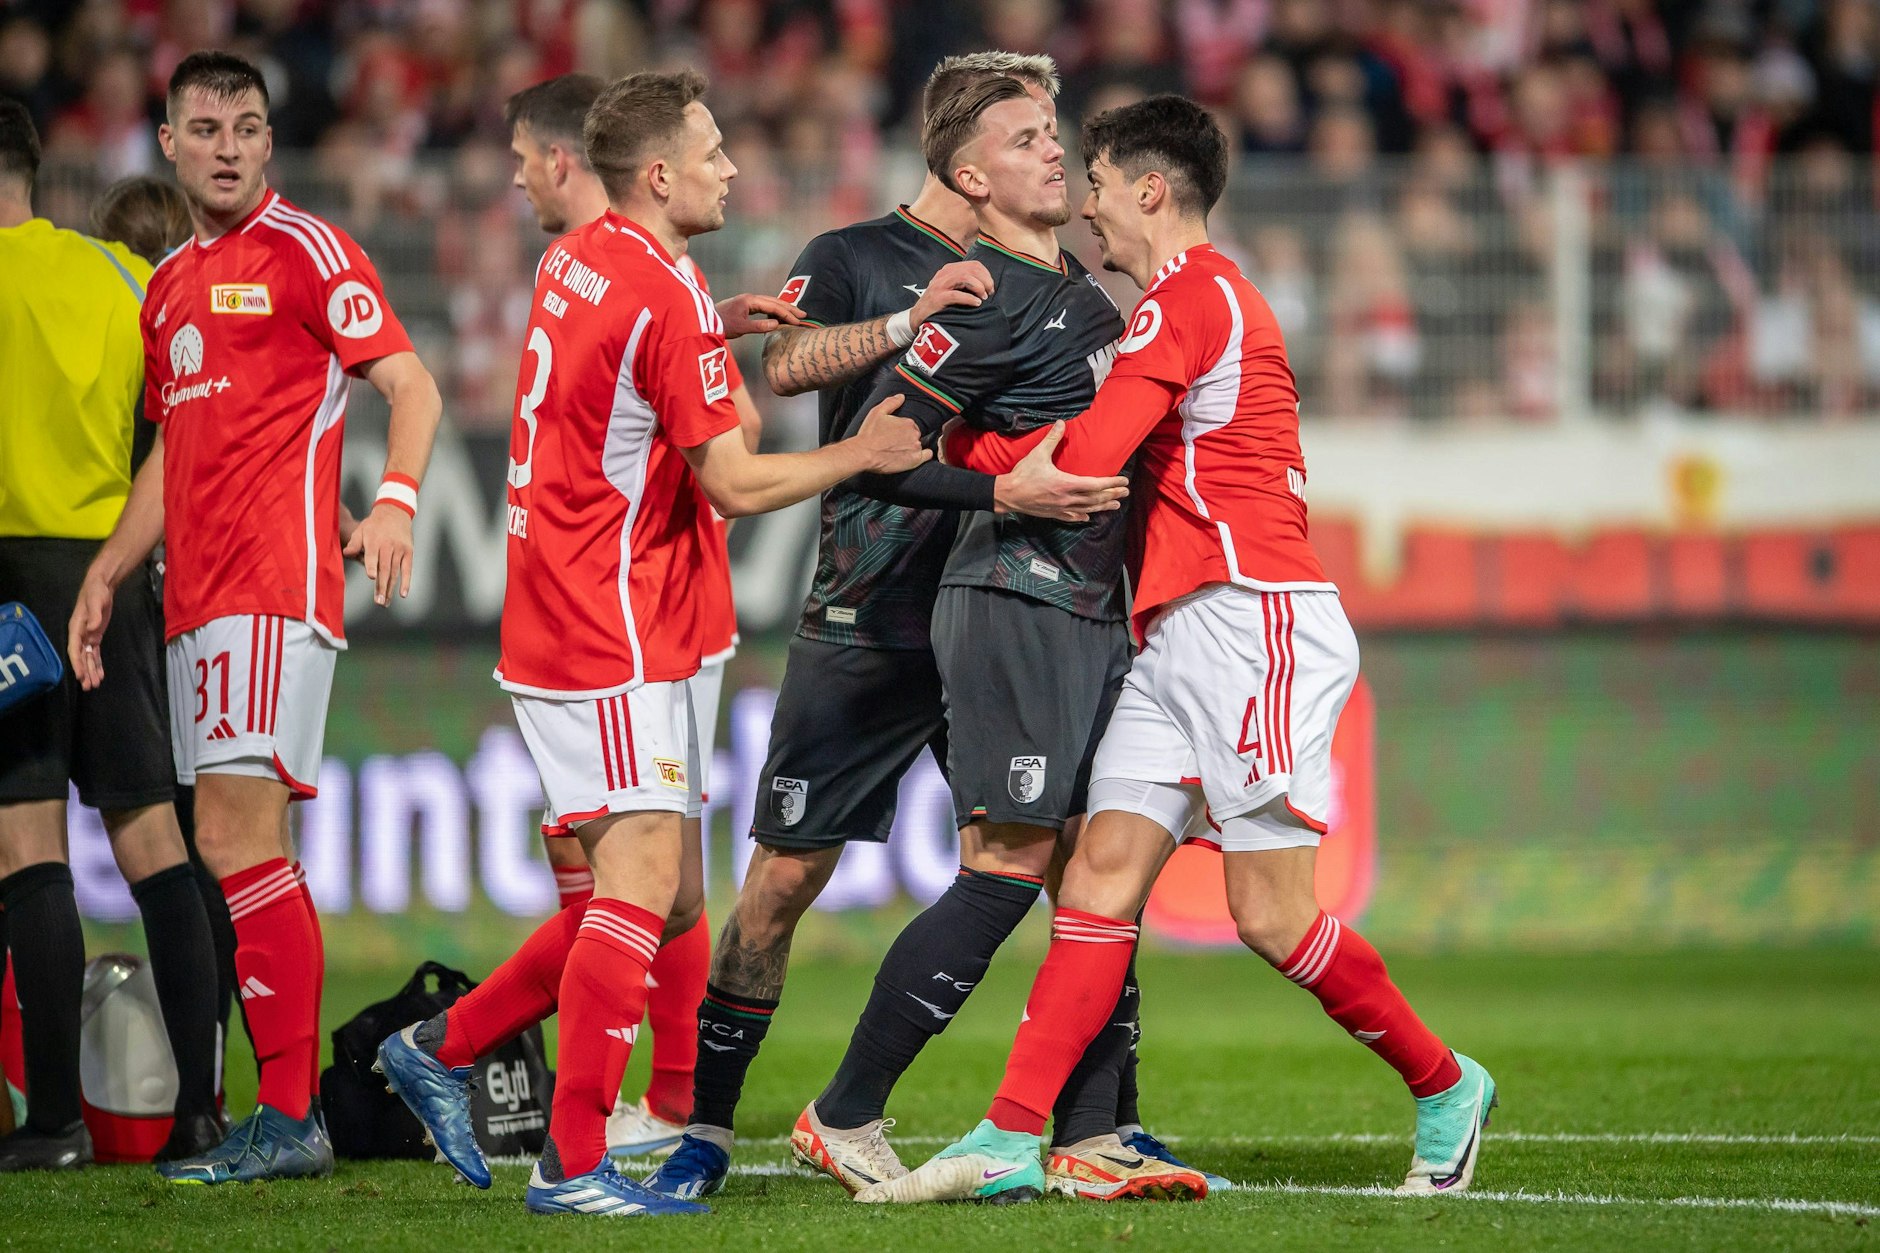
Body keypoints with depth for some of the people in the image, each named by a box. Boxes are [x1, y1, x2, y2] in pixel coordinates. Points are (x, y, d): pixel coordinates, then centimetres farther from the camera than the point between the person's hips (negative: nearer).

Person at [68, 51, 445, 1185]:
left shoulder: (307, 252, -3)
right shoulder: (169, 286, 21)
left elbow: (411, 385, -8)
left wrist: (396, 501, -25)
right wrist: (107, 572, 21)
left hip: (277, 587, -8)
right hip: (199, 599, 8)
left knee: (236, 836, -15)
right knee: (243, 847, 7)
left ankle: (288, 1119, -14)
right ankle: (294, 1110, 9)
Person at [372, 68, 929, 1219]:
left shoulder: (576, 263, 11)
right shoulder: (668, 302, -17)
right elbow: (736, 483, -13)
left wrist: (723, 332, 18)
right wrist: (862, 453, 1)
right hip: (613, 638, -10)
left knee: (669, 899, 12)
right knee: (645, 880, -12)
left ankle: (445, 1048, 19)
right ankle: (574, 1165, -13)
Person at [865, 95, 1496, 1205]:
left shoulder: (1189, 297, -11)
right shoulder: (1201, 299, 22)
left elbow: (1082, 459, -19)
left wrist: (957, 444, -4)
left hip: (1256, 624, -10)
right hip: (1183, 635, 10)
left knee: (1272, 914, -7)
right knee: (1102, 873, -1)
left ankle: (1446, 1088, 11)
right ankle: (1013, 1140, -7)